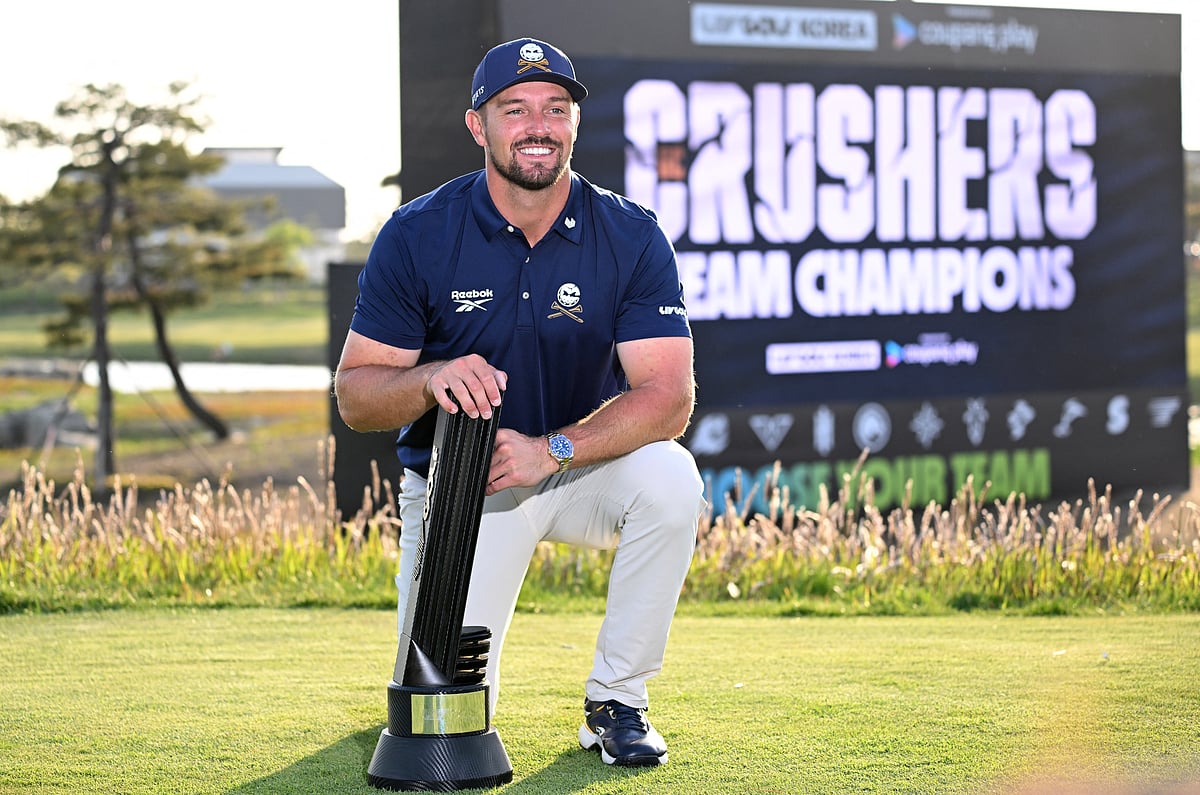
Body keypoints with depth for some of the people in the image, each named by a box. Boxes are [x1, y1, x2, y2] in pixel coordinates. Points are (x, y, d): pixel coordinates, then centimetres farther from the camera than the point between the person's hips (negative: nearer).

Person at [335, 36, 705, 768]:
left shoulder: (632, 236, -11)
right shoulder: (416, 236, -11)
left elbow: (670, 394, -19)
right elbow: (354, 395, -10)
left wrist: (552, 449, -33)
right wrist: (431, 379, -33)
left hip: (587, 467, 1)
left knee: (670, 477, -33)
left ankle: (617, 702, -12)